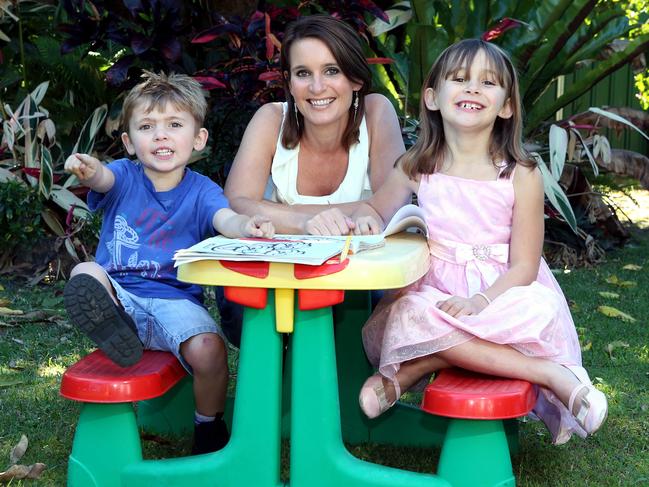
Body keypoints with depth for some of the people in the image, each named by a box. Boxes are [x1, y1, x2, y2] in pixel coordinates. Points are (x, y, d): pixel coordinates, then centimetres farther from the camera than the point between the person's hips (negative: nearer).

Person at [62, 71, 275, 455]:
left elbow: (226, 219, -21)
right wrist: (88, 170, -49)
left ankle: (209, 425, 4)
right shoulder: (124, 177, 2)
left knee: (208, 351, -24)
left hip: (175, 300, 0)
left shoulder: (201, 190, 0)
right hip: (118, 294, 1)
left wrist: (247, 226, -47)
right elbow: (105, 178, -22)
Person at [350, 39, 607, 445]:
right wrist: (367, 219, -8)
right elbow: (376, 209, 18)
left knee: (541, 308, -36)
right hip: (434, 290, 3)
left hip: (502, 291, -2)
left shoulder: (521, 176, -6)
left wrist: (479, 301, -24)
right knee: (405, 315, -33)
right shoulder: (417, 168, 3)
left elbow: (523, 266, -7)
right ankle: (549, 373, -27)